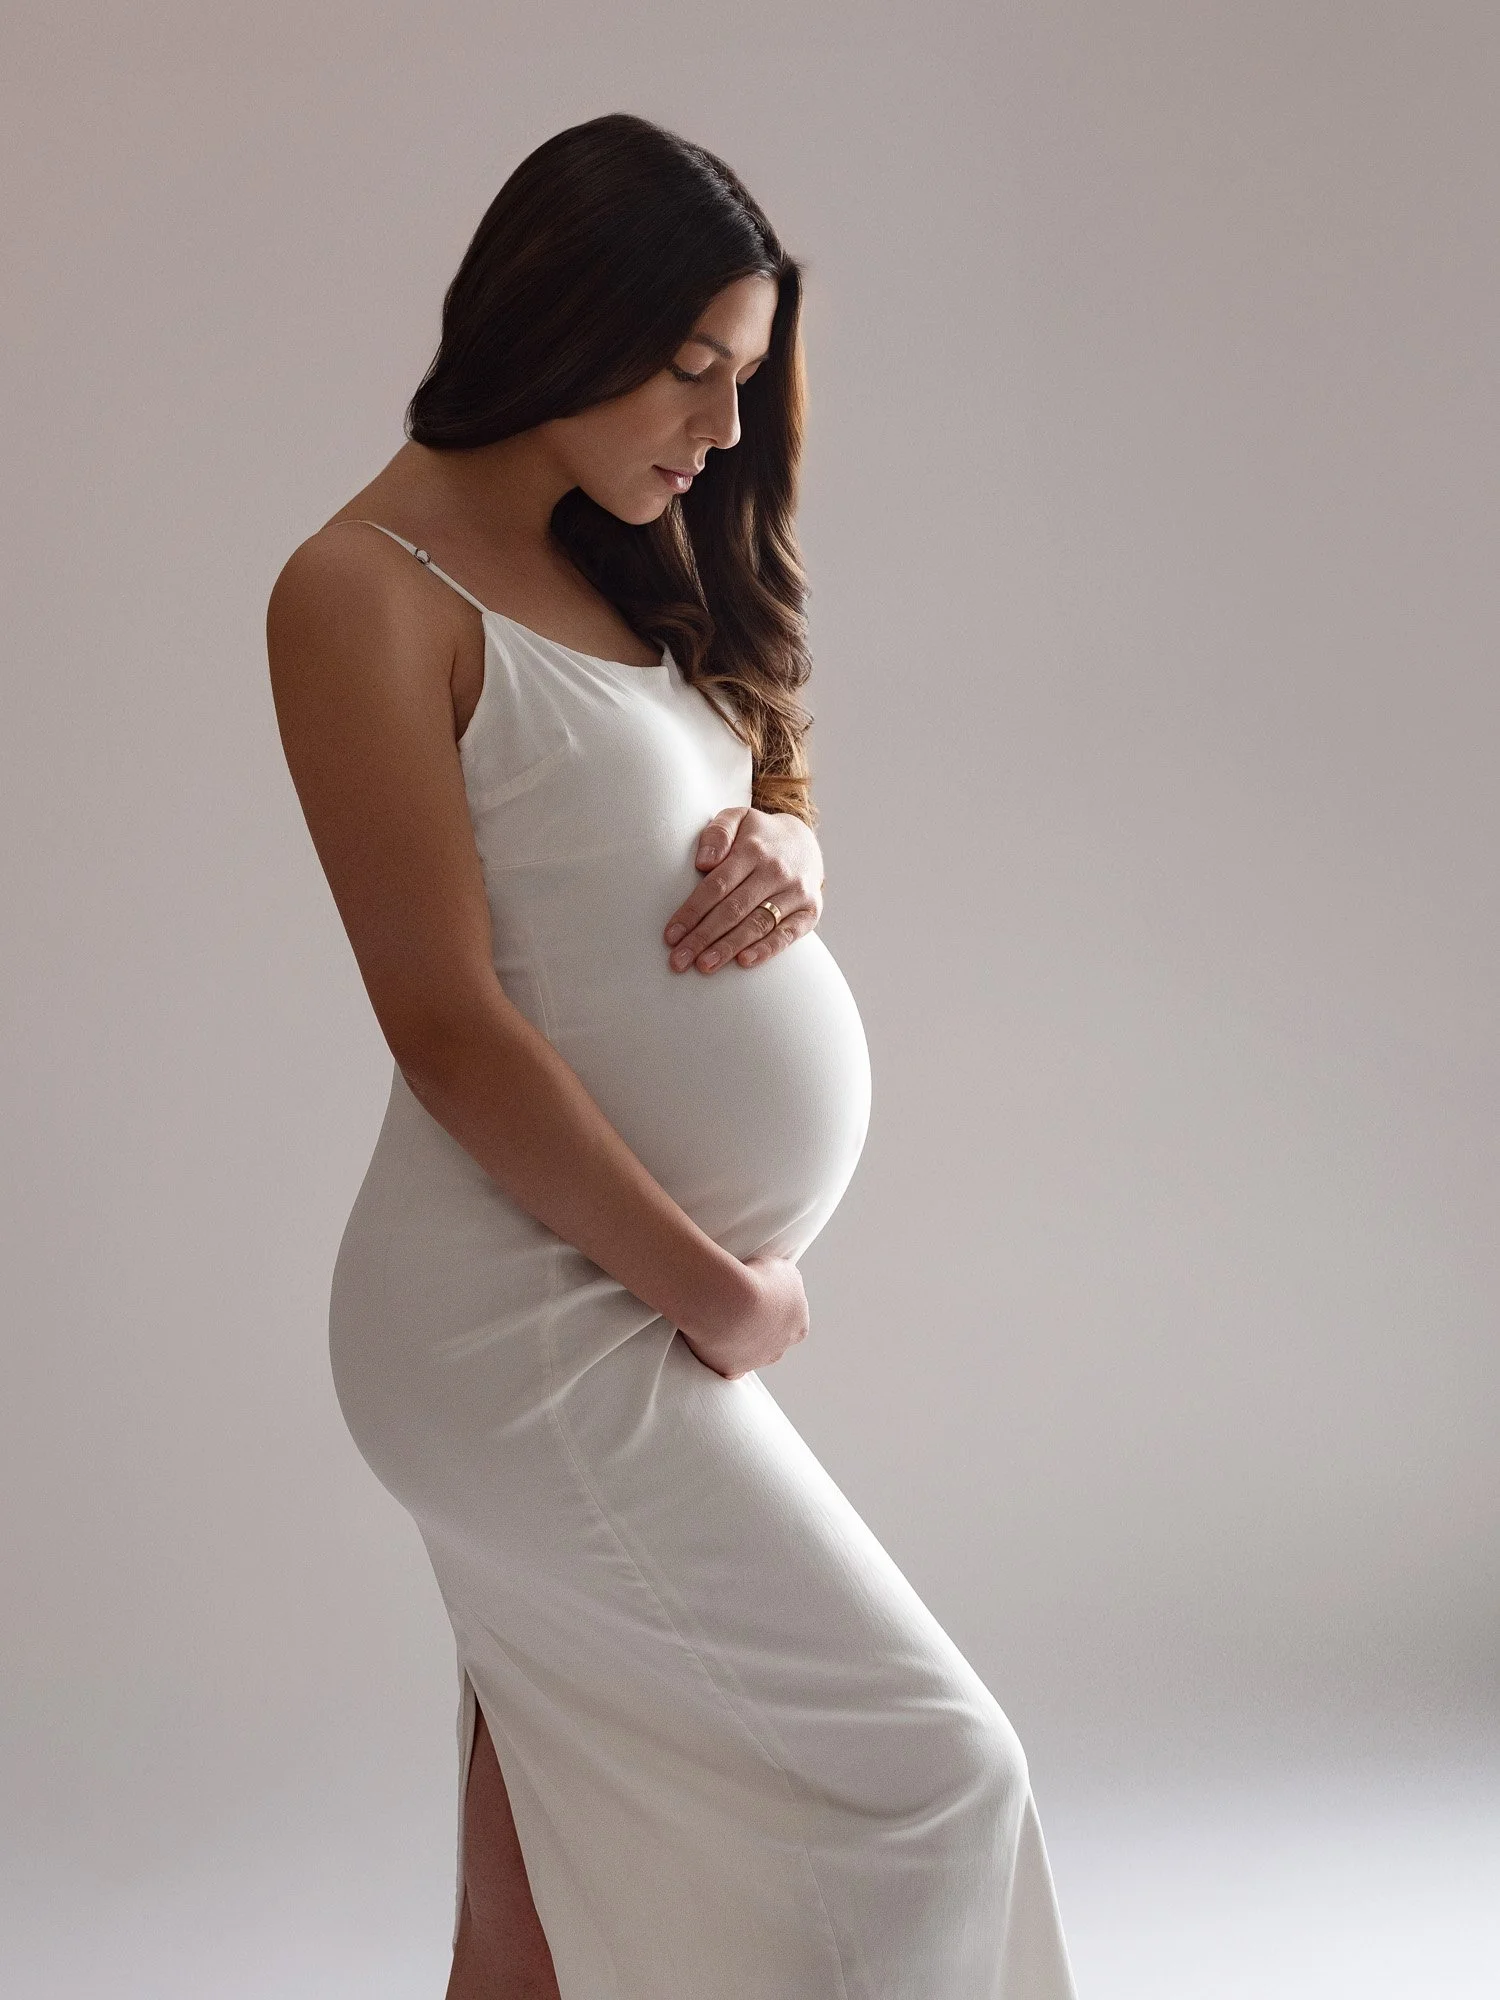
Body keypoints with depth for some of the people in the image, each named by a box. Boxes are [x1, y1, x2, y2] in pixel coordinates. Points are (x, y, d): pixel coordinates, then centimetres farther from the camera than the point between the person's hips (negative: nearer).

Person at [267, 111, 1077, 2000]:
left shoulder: (614, 563, 15)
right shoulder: (367, 593, -12)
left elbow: (769, 804, 23)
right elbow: (451, 1027, -16)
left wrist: (783, 857, -3)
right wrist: (724, 1297, -11)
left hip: (635, 1303, 8)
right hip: (541, 1321, -8)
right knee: (929, 1772, -5)